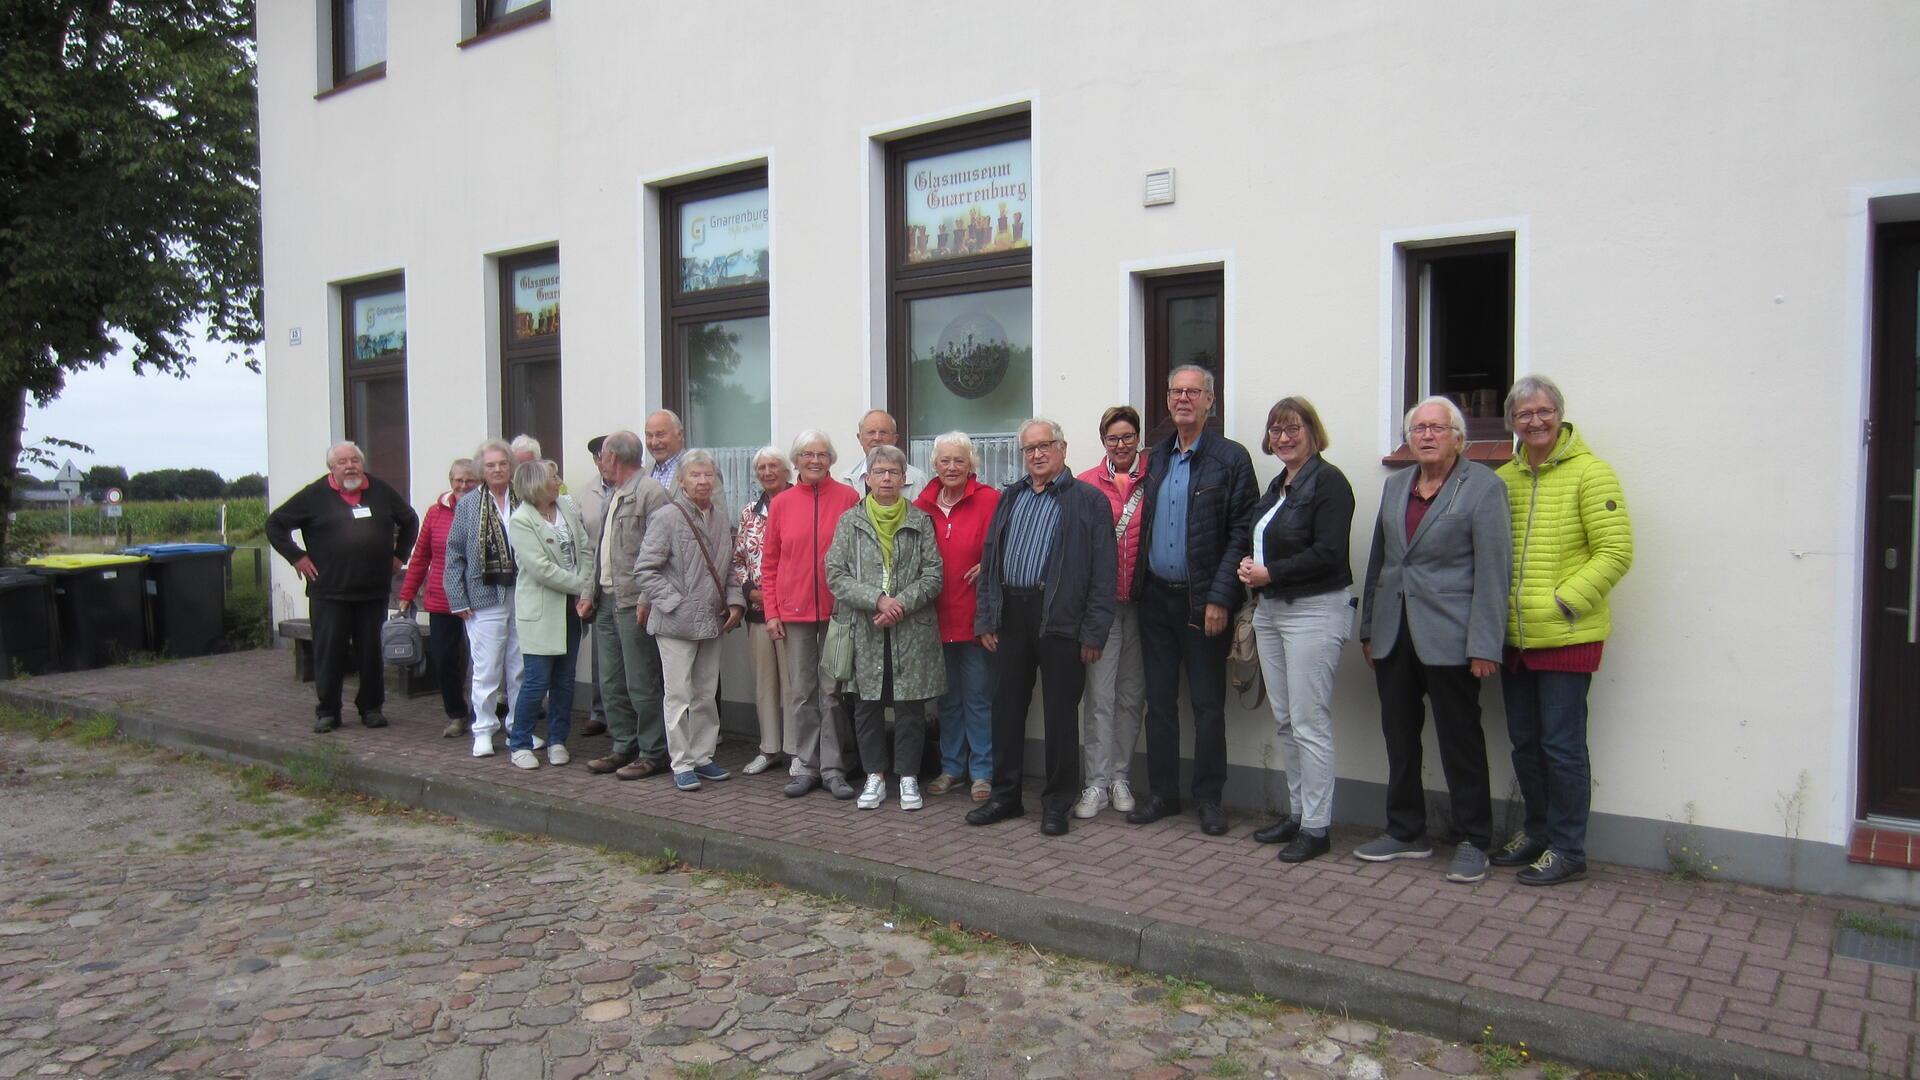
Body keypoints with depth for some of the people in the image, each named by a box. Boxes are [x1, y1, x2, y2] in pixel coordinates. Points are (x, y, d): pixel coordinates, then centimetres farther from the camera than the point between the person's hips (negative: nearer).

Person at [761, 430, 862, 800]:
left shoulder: (847, 498, -1)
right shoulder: (781, 503, 5)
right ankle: (805, 766, 18)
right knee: (801, 693, 8)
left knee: (833, 692, 4)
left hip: (837, 610, -2)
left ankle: (833, 768, 14)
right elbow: (769, 562, 8)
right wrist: (772, 611, 3)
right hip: (795, 612, 2)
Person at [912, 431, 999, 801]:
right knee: (948, 698, 16)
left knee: (978, 698, 4)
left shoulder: (988, 500, -7)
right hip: (937, 618, 5)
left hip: (975, 616, -4)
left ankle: (982, 772, 15)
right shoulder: (922, 505, 6)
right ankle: (951, 767, 28)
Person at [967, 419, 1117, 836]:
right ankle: (1005, 795, 24)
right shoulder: (1009, 498, 16)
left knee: (1060, 715, 3)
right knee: (1006, 708, 11)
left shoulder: (1089, 501, -1)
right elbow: (989, 560, 16)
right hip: (1011, 617, 5)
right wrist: (985, 620, 8)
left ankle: (1057, 804, 15)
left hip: (1060, 621, -5)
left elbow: (1102, 571, -5)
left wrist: (1093, 631, -11)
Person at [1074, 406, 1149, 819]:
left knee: (1131, 694, 9)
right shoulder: (1086, 484, 3)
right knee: (1099, 695, -1)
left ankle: (1120, 777, 21)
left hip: (1141, 600, 1)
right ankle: (1097, 783, 6)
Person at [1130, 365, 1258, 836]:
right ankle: (1162, 792, 20)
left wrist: (1219, 598, -15)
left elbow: (1242, 533, -9)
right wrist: (1139, 586, 6)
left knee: (1208, 704, 3)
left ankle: (1209, 798, 14)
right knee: (1159, 700, 10)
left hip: (1203, 601, -5)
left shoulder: (1231, 458, -5)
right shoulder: (1156, 458, 12)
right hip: (1156, 598, 5)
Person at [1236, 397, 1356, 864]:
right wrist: (1250, 566, 2)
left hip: (1313, 611, -9)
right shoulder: (1278, 484, 16)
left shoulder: (1328, 481, -11)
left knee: (1309, 722, -6)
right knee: (1283, 720, 13)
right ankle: (1296, 813, 24)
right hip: (1271, 610, 9)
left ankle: (1315, 827, 3)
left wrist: (1270, 573, -16)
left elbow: (1328, 553, -19)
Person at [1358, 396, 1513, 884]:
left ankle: (1474, 842, 16)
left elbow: (1493, 570, -10)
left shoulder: (1484, 487, -5)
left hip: (1448, 638, -6)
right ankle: (1406, 832, 25)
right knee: (1399, 738, 12)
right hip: (1394, 636, 6)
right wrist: (1369, 629, 15)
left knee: (1460, 741, 2)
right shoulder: (1395, 485, 13)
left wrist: (1484, 646, -14)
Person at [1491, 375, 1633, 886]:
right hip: (1513, 636, 6)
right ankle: (1537, 832, 30)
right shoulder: (1504, 479, 8)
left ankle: (1567, 850, 13)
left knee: (1561, 745, 1)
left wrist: (1562, 601, -16)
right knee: (1524, 743, 15)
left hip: (1566, 636, -6)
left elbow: (1615, 552, -11)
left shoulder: (1589, 472, -7)